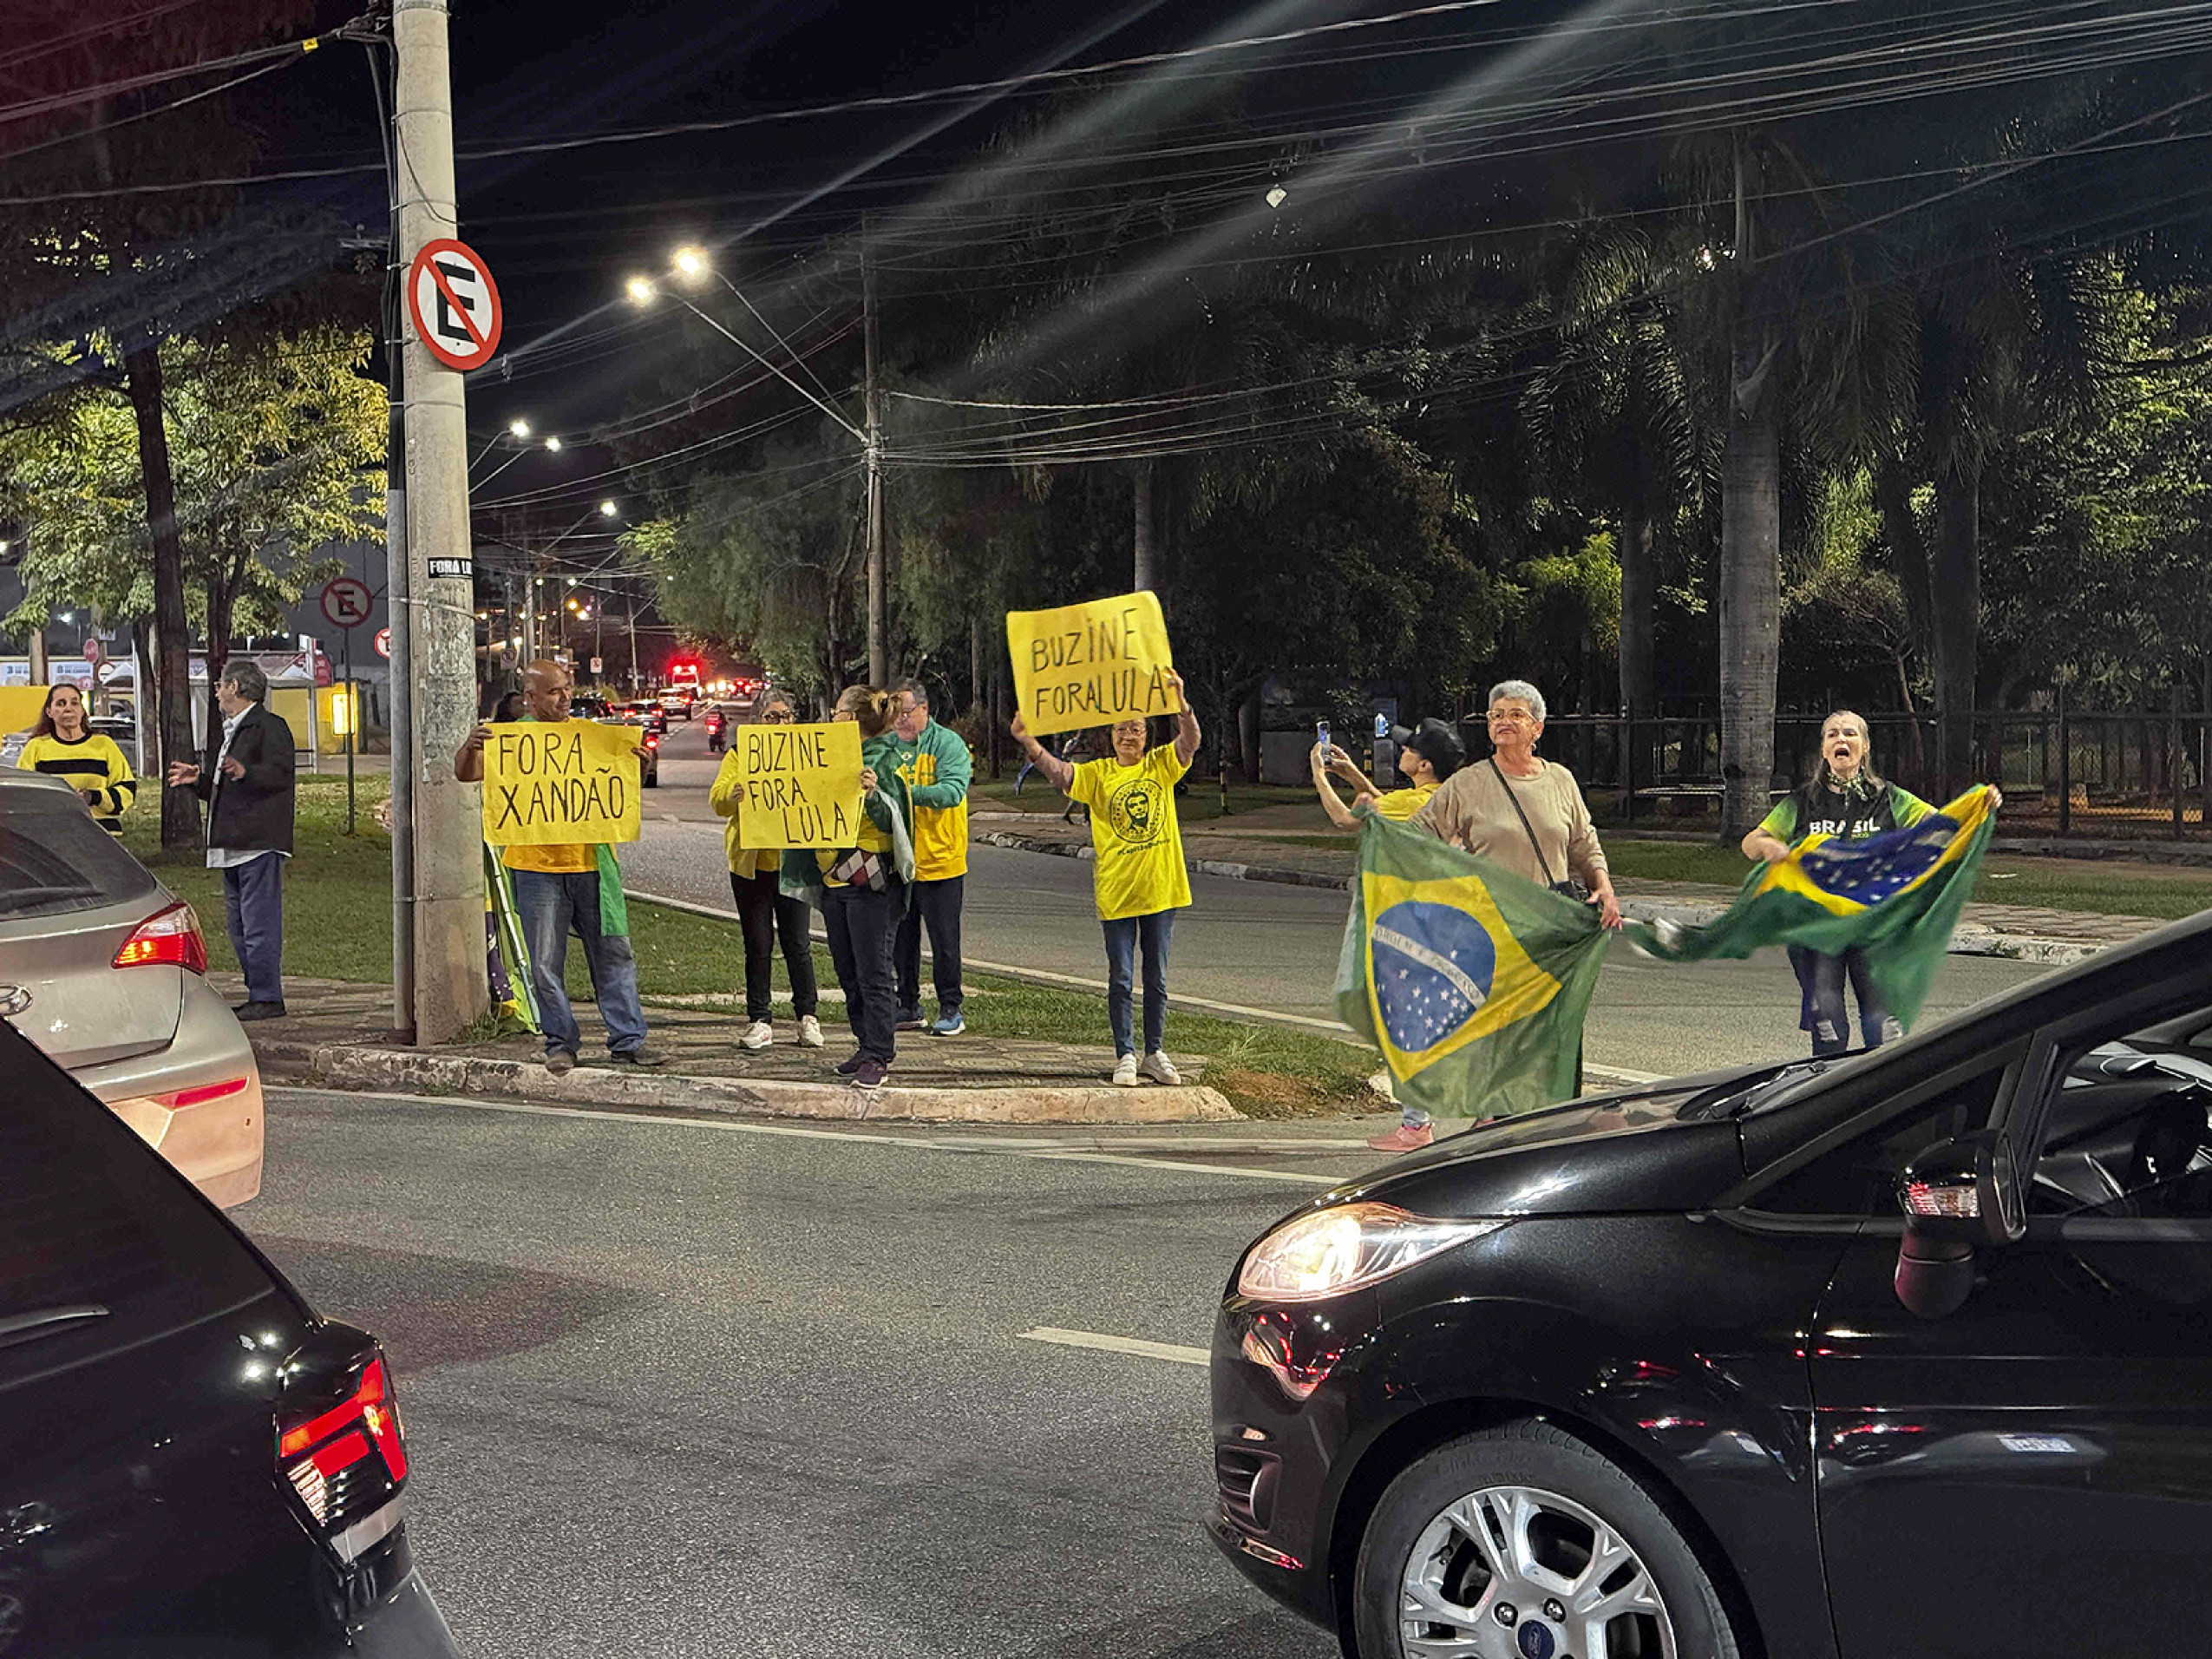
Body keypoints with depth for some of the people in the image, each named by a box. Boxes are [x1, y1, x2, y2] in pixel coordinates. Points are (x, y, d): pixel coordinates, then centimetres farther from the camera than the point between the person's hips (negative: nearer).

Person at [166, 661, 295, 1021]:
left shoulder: (269, 727, -6)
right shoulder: (222, 734, 24)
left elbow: (281, 773, -20)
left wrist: (245, 773, -34)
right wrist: (199, 778, 13)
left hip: (259, 843, -10)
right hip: (232, 844, 10)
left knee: (259, 923, -10)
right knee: (237, 925, 12)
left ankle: (267, 998, -7)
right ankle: (258, 993, 18)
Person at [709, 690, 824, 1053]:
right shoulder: (739, 755, 8)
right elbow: (718, 801, -4)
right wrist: (735, 792, -27)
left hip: (793, 861, 0)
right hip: (750, 862, 0)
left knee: (796, 942, 1)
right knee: (758, 944, 4)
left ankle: (808, 1016, 12)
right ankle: (759, 1021, 11)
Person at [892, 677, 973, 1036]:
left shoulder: (948, 744, -8)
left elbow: (953, 790, -23)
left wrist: (908, 792, -35)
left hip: (939, 862, -5)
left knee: (944, 941, 1)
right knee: (903, 939, 12)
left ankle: (951, 1010, 10)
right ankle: (909, 1008, 22)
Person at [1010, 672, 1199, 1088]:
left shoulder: (1161, 765, 4)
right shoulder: (1098, 774, 0)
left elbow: (1190, 742, -12)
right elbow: (1059, 772, -15)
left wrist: (1181, 703, -30)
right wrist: (1028, 742, -32)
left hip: (1161, 889, 1)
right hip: (1116, 893, -1)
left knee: (1156, 979, 11)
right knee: (1120, 979, 1)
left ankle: (1155, 1053, 21)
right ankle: (1125, 1056, 11)